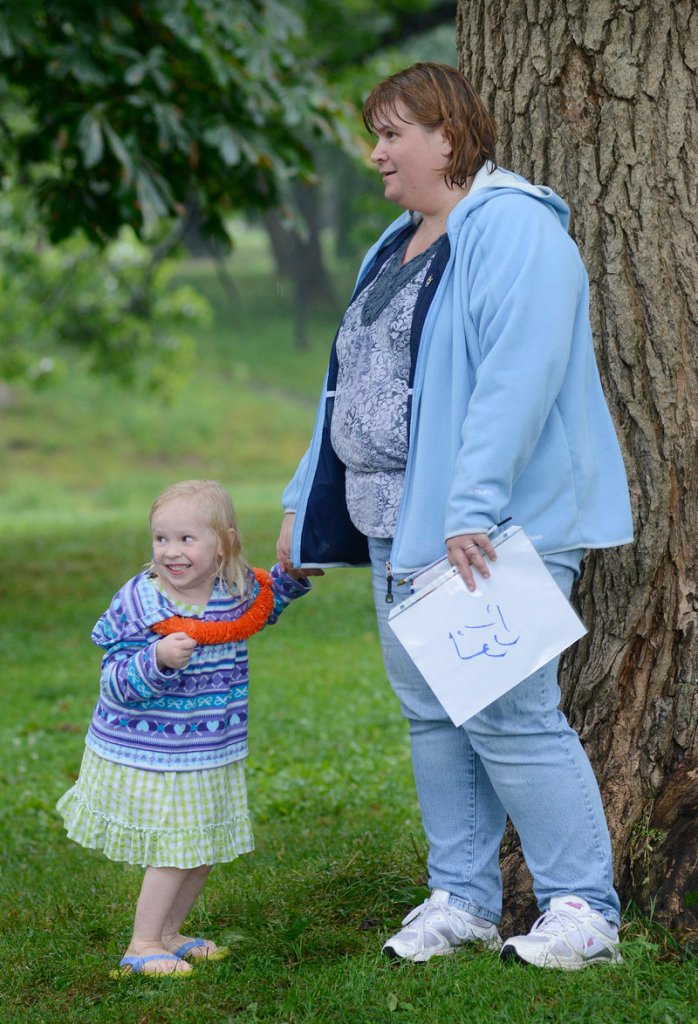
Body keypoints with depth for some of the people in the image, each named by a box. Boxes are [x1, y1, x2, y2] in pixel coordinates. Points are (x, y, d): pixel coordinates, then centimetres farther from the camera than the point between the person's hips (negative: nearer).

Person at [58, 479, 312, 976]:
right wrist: (158, 660, -40)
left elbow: (265, 605, 22)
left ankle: (168, 933, 34)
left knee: (205, 852, 15)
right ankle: (143, 946, 12)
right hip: (148, 759, -6)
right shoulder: (138, 604, -21)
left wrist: (293, 574, 7)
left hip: (213, 757, 6)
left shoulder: (238, 592, -4)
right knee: (174, 852, -5)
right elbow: (116, 684, -24)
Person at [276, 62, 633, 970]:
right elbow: (353, 383, 25)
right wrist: (305, 503, 22)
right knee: (431, 715, 11)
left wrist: (472, 509, -29)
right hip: (398, 524, 9)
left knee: (508, 716, -10)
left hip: (490, 529, -9)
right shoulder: (398, 247, 19)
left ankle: (584, 909, 0)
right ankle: (462, 899, 20)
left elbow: (519, 375, -23)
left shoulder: (512, 229, -12)